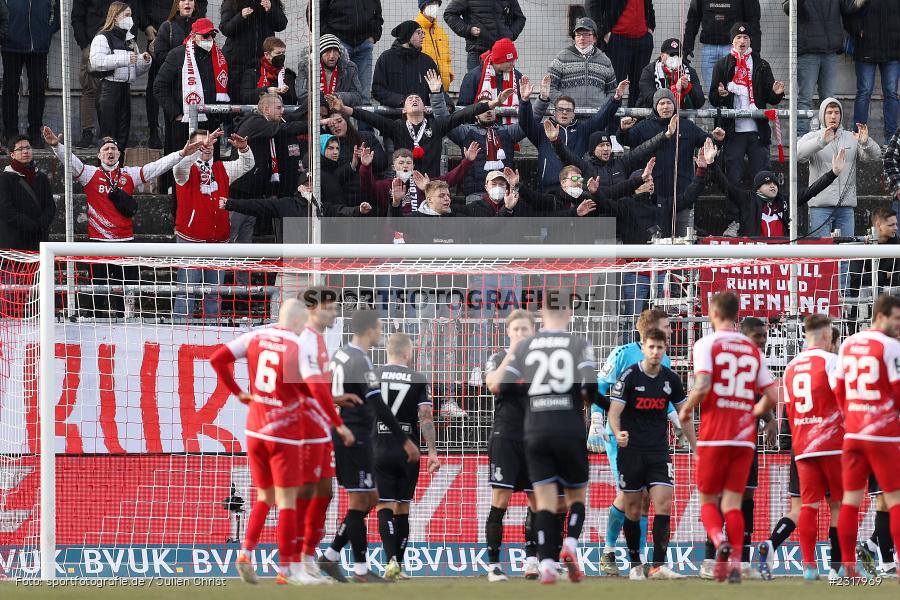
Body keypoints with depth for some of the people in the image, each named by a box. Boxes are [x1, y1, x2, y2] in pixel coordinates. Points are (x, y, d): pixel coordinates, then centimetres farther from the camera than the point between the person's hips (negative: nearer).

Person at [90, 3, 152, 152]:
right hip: (109, 88, -7)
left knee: (123, 136, 8)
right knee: (109, 136, -8)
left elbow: (136, 70, 25)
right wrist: (125, 59, -22)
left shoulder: (129, 40, 20)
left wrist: (145, 61, 3)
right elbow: (96, 61, -21)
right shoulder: (103, 38, -4)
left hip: (125, 88, 7)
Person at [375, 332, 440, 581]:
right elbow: (426, 417, -6)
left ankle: (391, 560, -22)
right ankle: (398, 565, 12)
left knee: (385, 507, -3)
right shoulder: (418, 380, 1)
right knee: (403, 509, 11)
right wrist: (432, 452, -6)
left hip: (379, 450, -1)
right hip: (408, 451, 1)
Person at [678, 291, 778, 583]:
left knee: (707, 500, 8)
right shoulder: (753, 349, 12)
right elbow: (771, 396, 10)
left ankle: (719, 541, -21)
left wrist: (686, 410, 0)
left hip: (714, 435, -3)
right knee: (732, 503, 7)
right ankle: (735, 563, -7)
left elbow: (702, 385, -17)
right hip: (745, 438, 3)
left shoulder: (707, 344, -3)